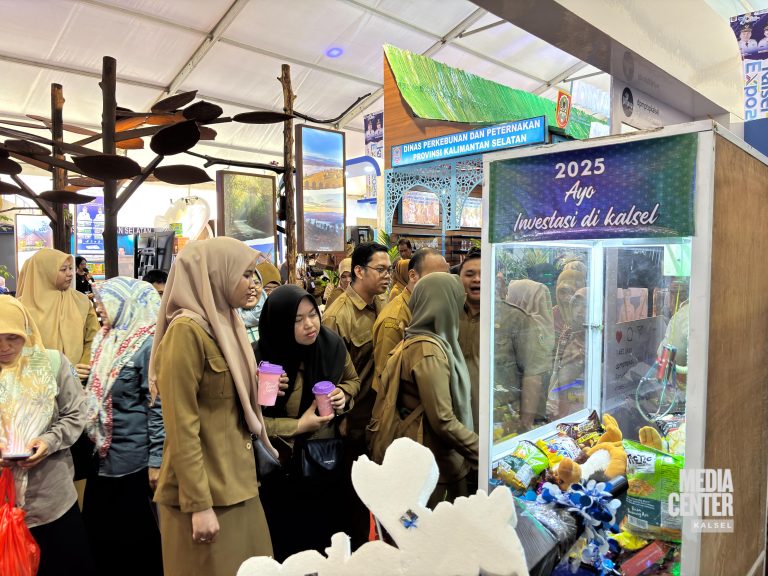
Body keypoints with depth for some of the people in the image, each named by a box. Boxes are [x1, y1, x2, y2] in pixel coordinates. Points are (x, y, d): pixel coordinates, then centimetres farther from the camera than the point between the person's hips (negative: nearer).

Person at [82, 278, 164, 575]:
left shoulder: (149, 345, -17)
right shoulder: (106, 339, 8)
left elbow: (159, 406, -18)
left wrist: (156, 460, -18)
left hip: (133, 457, -8)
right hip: (103, 453, 8)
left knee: (137, 534, 7)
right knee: (98, 527, 18)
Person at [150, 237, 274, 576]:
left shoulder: (225, 323, 8)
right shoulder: (186, 330, -17)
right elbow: (181, 427, -19)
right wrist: (199, 505, -19)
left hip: (236, 482, 8)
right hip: (205, 489, -8)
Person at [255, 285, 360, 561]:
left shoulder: (332, 344, -11)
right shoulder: (260, 358, -22)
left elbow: (352, 380, 9)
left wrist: (342, 393, -12)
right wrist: (299, 426, -22)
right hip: (281, 468, -3)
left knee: (327, 534, 19)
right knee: (286, 544, 13)